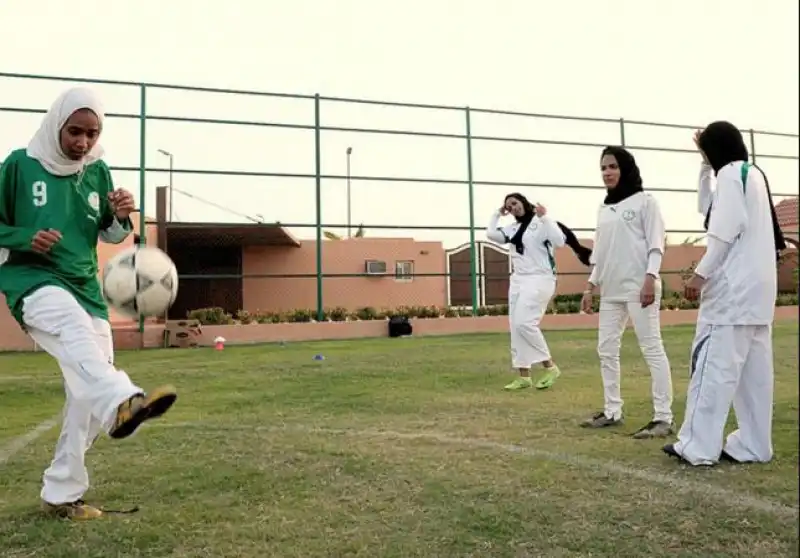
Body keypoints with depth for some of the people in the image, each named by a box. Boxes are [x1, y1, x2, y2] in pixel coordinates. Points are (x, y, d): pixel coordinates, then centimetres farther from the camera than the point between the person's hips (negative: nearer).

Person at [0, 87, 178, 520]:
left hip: (85, 289, 5)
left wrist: (121, 218, -8)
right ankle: (122, 402, -68)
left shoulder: (98, 171, 8)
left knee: (87, 393, 2)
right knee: (75, 328, -39)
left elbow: (109, 235, 14)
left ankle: (61, 492, 17)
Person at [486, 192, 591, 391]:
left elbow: (559, 241, -19)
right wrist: (497, 214, 11)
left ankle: (550, 367, -4)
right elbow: (491, 234, 8)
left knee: (524, 323, -19)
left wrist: (544, 217, -21)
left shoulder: (542, 222, -6)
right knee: (516, 327, 5)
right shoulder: (513, 227, 13)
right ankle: (524, 376, 11)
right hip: (518, 279, 8)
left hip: (539, 279, -8)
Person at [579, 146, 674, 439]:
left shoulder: (644, 201, 1)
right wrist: (590, 285, 16)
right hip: (610, 290, 7)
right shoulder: (604, 208, 18)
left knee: (652, 349, -7)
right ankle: (612, 411, 19)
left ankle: (663, 417, -5)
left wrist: (650, 278, -18)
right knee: (606, 350, 9)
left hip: (639, 286, -7)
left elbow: (656, 243, -6)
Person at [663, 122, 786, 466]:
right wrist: (705, 166, 25)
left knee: (713, 362, -8)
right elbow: (707, 208, 30)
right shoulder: (753, 174, 20)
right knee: (754, 368, 8)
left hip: (734, 286, -9)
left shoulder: (730, 173, -8)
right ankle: (753, 445, 11)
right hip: (757, 287, 9)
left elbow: (725, 231, -16)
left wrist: (700, 274, -15)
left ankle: (699, 446, -6)